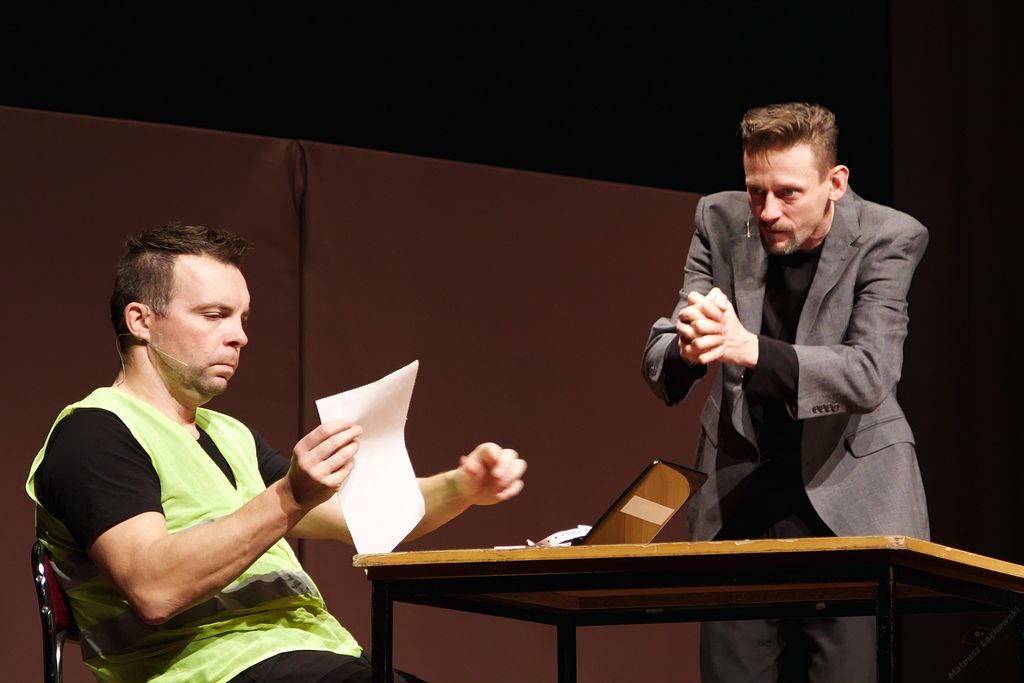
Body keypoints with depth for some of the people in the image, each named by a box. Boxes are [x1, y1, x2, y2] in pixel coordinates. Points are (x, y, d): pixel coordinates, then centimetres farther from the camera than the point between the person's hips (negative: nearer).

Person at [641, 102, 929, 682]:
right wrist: (689, 348, -30)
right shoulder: (721, 221, -2)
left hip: (847, 493, -2)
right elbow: (659, 361, -5)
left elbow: (869, 376, -23)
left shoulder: (888, 238, -10)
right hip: (741, 488, 3)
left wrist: (749, 348, -37)